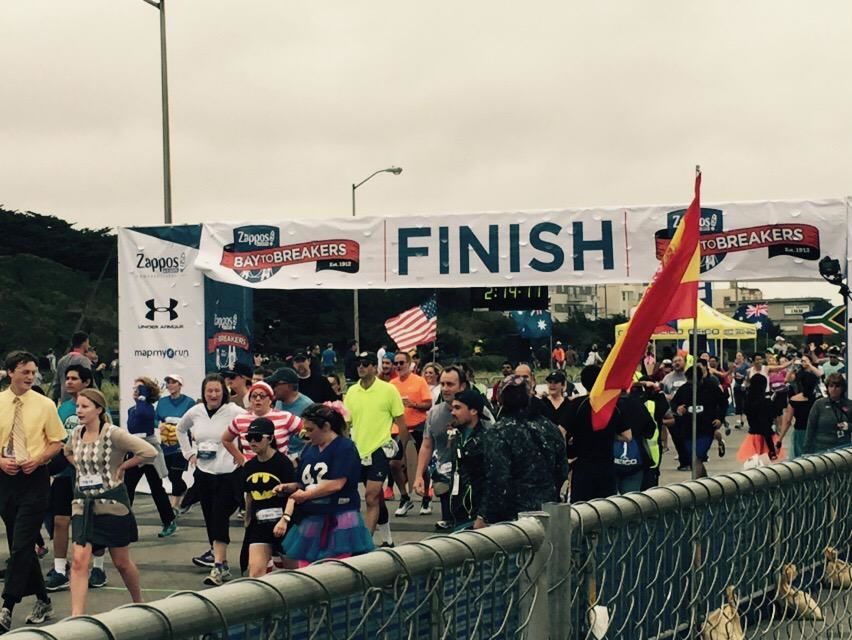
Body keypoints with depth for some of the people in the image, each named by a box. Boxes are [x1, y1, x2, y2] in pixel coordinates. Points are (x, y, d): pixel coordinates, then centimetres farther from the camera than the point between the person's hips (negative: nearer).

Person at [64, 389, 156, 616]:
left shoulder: (113, 434, -15)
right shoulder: (77, 434, 5)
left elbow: (149, 452, -21)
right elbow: (68, 452, 30)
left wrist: (123, 466, -10)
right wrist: (81, 467, 12)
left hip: (111, 503, -5)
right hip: (83, 504, 5)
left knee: (121, 562, 10)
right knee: (79, 561, -9)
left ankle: (139, 603, 34)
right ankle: (76, 618, -13)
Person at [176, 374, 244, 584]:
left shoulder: (233, 412, -11)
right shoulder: (195, 412, 3)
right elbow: (181, 429, 23)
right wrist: (189, 453, 15)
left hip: (227, 474, -5)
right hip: (202, 472, 5)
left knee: (219, 518, -11)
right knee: (210, 517, 13)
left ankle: (219, 564, -12)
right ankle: (216, 552, 29)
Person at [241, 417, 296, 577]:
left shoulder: (283, 462, -9)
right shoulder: (250, 466, 9)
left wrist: (284, 520, -23)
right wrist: (247, 519, 24)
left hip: (282, 523, -5)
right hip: (260, 524, 5)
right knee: (255, 570, -9)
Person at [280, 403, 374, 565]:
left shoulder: (345, 447, -8)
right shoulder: (310, 449, 14)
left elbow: (336, 484, -16)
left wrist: (306, 494, -9)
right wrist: (289, 487, 1)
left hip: (338, 523, -7)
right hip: (310, 522, 7)